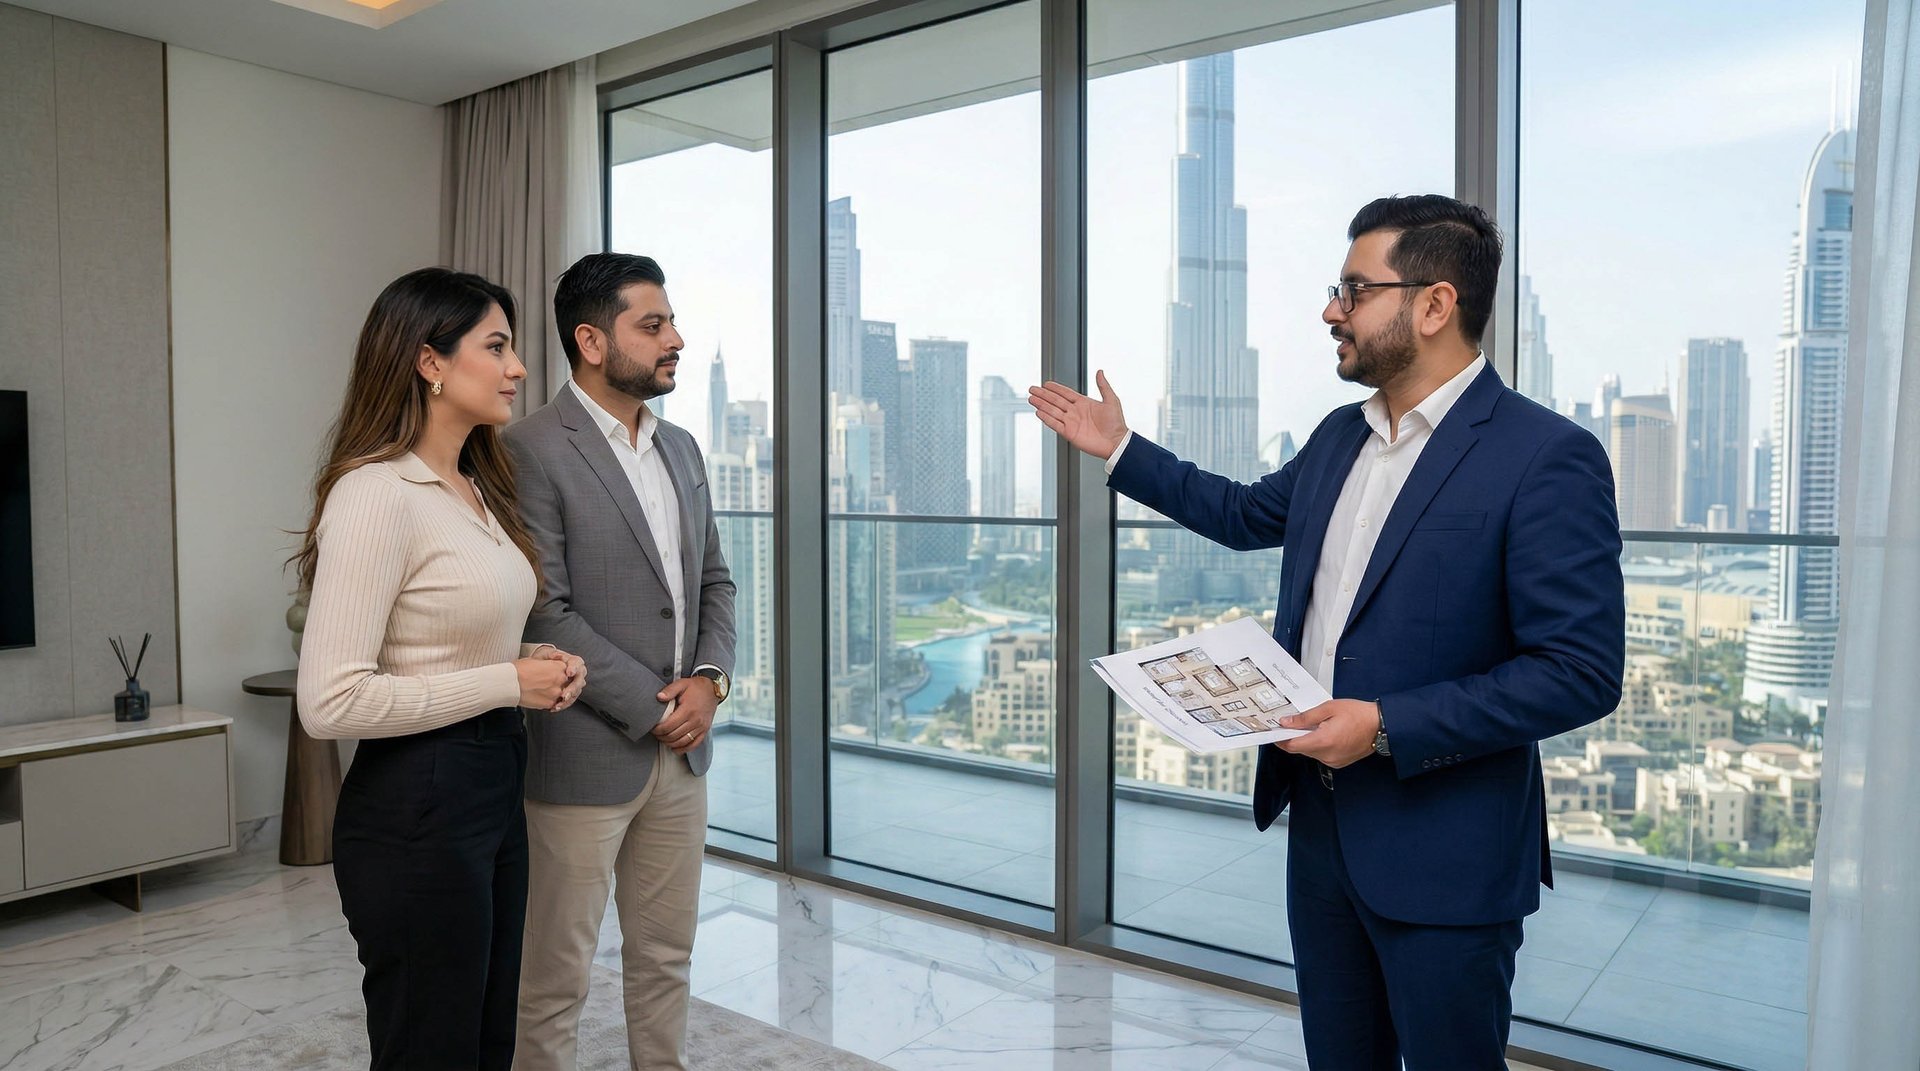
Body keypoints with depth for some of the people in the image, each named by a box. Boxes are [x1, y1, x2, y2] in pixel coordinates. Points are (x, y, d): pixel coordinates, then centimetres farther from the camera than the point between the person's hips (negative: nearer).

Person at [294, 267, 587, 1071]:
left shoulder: (476, 489, 10)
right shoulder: (376, 494, -18)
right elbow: (330, 701, -23)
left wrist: (539, 666, 2)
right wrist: (507, 683, -18)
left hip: (495, 791, 9)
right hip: (415, 809, -9)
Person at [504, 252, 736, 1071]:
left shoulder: (681, 449, 10)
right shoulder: (533, 451, -12)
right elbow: (545, 614, -17)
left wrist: (710, 679, -3)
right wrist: (655, 708, -14)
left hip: (681, 753, 7)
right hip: (586, 757, -6)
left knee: (666, 958, 18)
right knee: (555, 975, 9)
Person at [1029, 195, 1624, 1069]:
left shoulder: (1546, 459, -17)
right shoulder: (1339, 436, 8)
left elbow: (1582, 671, -20)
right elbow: (1248, 514, 25)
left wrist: (1388, 726, -24)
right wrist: (1121, 450, 22)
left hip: (1444, 856, -7)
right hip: (1320, 823, 7)